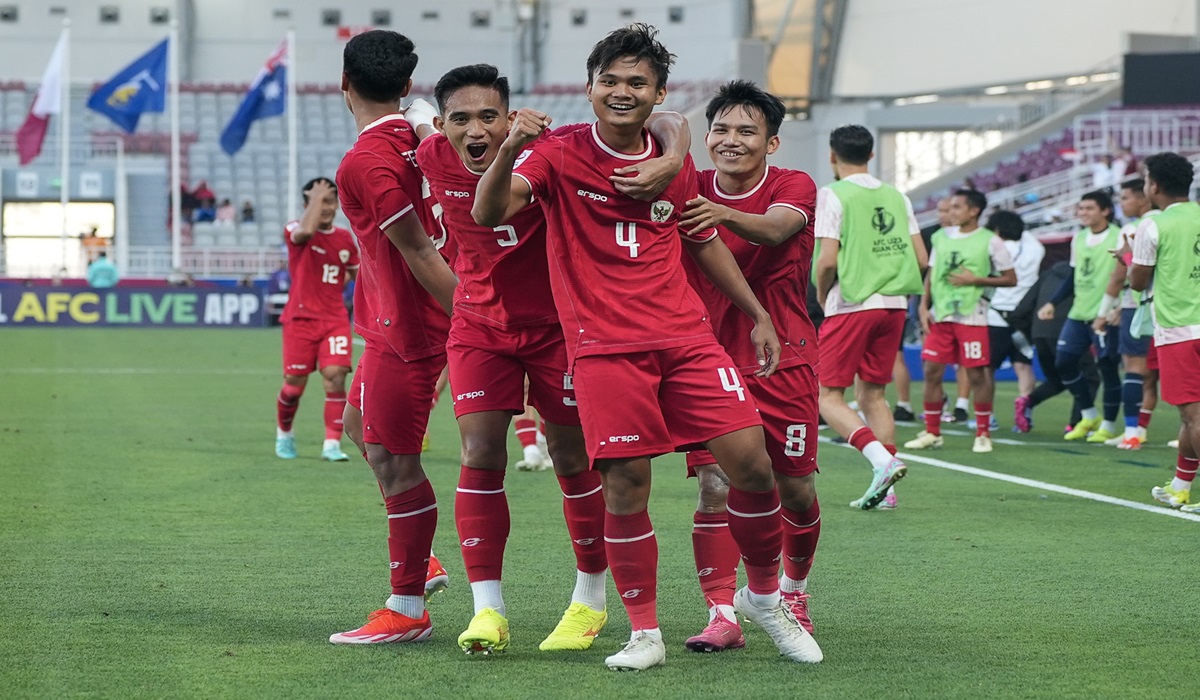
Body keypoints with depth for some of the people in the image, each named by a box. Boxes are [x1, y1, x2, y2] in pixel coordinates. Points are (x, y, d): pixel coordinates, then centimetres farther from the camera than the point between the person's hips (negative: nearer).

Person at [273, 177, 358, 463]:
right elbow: (306, 230, -32)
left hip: (335, 319, 3)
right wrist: (316, 197, -21)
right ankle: (284, 433, 28)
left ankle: (332, 444, -11)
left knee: (335, 377, -14)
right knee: (294, 384, 0)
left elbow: (357, 273, 26)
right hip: (301, 318, -3)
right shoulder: (296, 230, -6)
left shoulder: (345, 238, 10)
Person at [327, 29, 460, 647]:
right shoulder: (417, 142, 6)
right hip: (395, 323, 10)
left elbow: (420, 253, -21)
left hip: (408, 329, -10)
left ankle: (408, 612, 3)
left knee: (393, 459, -4)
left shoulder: (363, 164, -20)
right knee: (362, 428, 23)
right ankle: (418, 562, 30)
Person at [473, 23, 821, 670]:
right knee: (625, 489, -8)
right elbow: (489, 214, -16)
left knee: (751, 463, -6)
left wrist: (758, 314, 24)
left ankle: (765, 598, 17)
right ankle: (644, 634, 7)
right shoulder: (559, 154, -2)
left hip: (685, 337, 3)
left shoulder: (675, 165, 11)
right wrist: (509, 151, -34)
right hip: (603, 345, -3)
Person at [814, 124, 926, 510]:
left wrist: (822, 295, 4)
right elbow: (921, 259, 8)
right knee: (872, 394, 14)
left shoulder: (832, 195, -6)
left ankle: (882, 460, -21)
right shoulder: (896, 196, 11)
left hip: (850, 306, -6)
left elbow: (828, 260, -13)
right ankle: (886, 488, 6)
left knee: (829, 396, 0)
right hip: (894, 305, 6)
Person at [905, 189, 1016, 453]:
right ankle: (932, 432, 13)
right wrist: (924, 306, 4)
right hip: (941, 315, 5)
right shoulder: (941, 237, 10)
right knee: (932, 371, 2)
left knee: (977, 374, -2)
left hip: (972, 316, -5)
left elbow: (1010, 279, -3)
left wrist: (975, 280, -13)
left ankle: (983, 433, 8)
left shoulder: (990, 241, -4)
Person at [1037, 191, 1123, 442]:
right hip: (1078, 313, 7)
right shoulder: (1079, 238, 12)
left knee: (1107, 367, -3)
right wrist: (1052, 303, 14)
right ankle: (1090, 416, 20)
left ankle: (1109, 426, 10)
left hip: (1105, 315, -7)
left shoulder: (1118, 238, -9)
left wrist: (1115, 309, -24)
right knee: (1063, 362, 5)